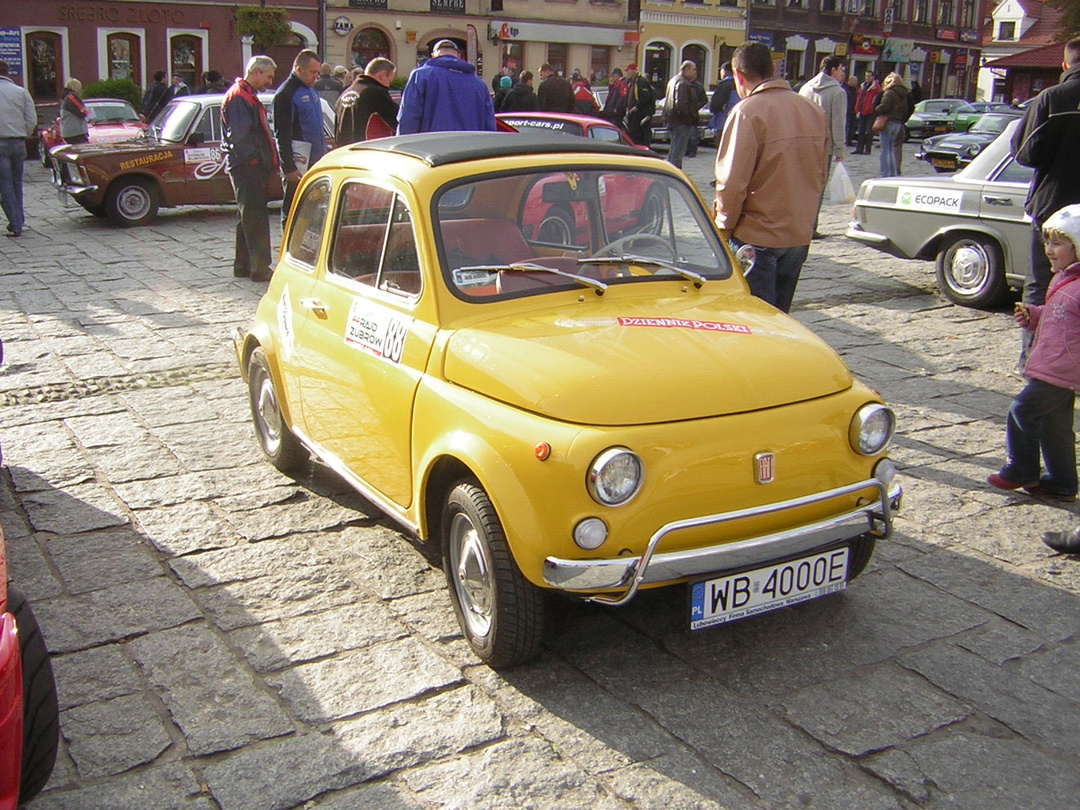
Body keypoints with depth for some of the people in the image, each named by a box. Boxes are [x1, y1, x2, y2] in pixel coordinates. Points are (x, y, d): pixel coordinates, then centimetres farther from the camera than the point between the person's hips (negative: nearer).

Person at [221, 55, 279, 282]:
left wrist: (269, 163, 16)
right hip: (247, 167, -11)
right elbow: (239, 135, -21)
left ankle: (243, 265, 22)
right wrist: (254, 158, -20)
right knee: (255, 218, -10)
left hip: (254, 167, 11)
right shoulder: (238, 97, -13)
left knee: (248, 217, 15)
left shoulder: (249, 96, 21)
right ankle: (260, 267, -8)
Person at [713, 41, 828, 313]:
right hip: (800, 236, 7)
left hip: (757, 237, -7)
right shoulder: (813, 110, 6)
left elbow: (732, 182, -18)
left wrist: (724, 226, -4)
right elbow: (820, 176, 14)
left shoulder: (747, 112, -15)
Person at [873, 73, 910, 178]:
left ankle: (885, 174, -8)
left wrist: (876, 110, -4)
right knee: (891, 149, 16)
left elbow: (884, 106, -21)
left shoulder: (889, 93, -10)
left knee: (885, 149, -5)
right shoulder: (904, 95, 15)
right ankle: (893, 173, 16)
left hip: (888, 122, -8)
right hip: (898, 123, 8)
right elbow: (905, 111, 17)